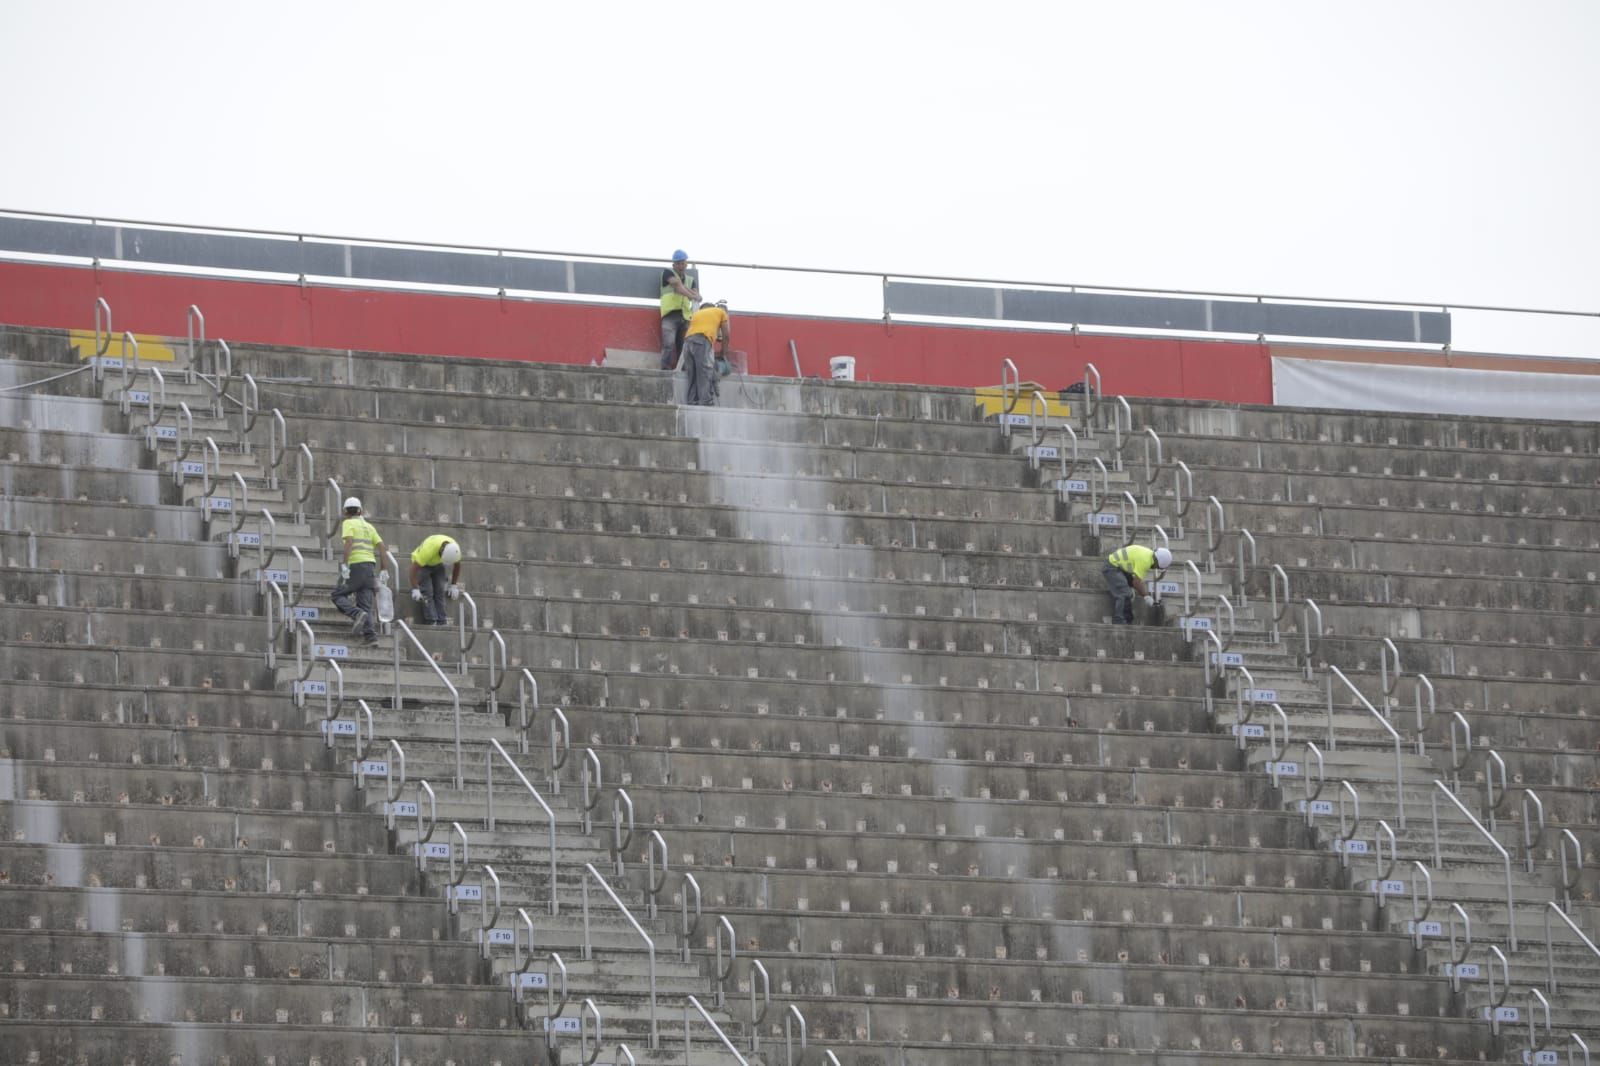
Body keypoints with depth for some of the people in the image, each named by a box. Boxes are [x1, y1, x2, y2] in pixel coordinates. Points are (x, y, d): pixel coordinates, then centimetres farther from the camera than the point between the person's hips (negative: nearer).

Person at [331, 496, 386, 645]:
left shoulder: (348, 523, 1)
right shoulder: (368, 526, 19)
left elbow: (349, 542, -17)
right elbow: (382, 548, 13)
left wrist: (344, 565, -20)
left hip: (355, 566, -6)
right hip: (370, 565, 6)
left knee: (338, 595, 5)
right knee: (365, 603, 5)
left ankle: (357, 615, -22)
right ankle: (370, 635, -11)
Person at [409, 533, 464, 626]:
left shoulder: (454, 549, -23)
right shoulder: (428, 549, -40)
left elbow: (457, 565, -1)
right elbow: (414, 568, -36)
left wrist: (453, 585, 1)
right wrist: (415, 589, -39)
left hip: (437, 565, 5)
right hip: (421, 564, -5)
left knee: (440, 591, -7)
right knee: (427, 592, -17)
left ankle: (442, 622, -7)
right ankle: (431, 622, -20)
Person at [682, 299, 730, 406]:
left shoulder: (698, 313, 35)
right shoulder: (721, 312, 21)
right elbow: (726, 335, 17)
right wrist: (723, 353, 27)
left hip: (688, 342, 5)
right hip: (702, 342, -5)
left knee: (693, 380, 4)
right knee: (706, 378, -11)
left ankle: (694, 405, -5)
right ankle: (707, 405, -22)